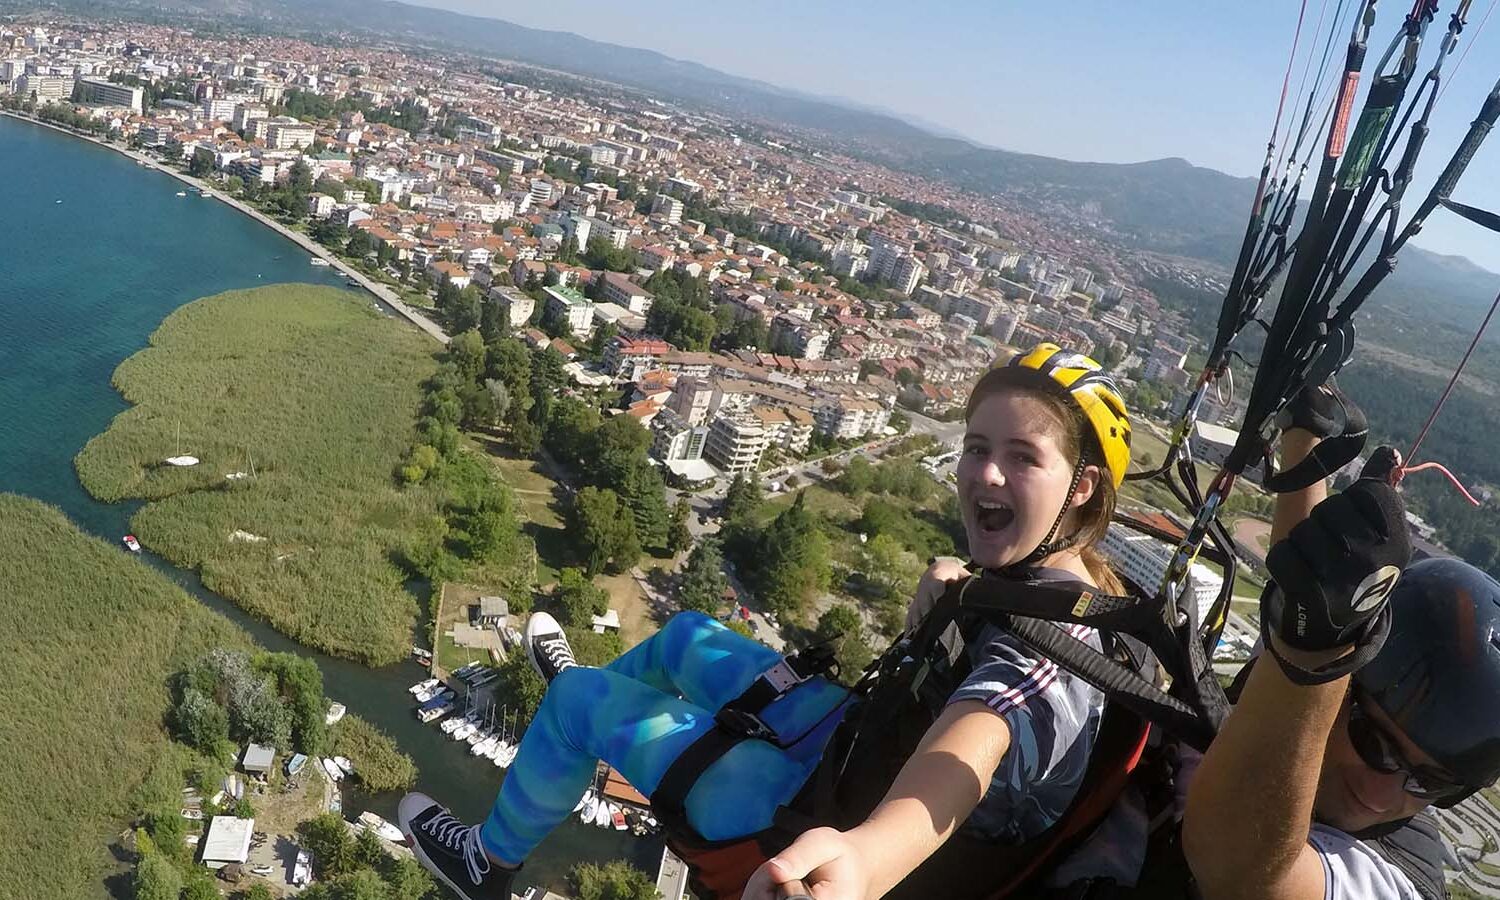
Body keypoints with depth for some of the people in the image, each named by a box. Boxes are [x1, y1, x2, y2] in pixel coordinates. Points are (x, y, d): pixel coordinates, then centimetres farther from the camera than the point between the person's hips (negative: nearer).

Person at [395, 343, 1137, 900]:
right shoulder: (1035, 577, -6)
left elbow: (967, 749, -56)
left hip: (807, 817, -8)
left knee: (576, 703, 4)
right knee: (685, 634, 24)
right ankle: (602, 713, 58)